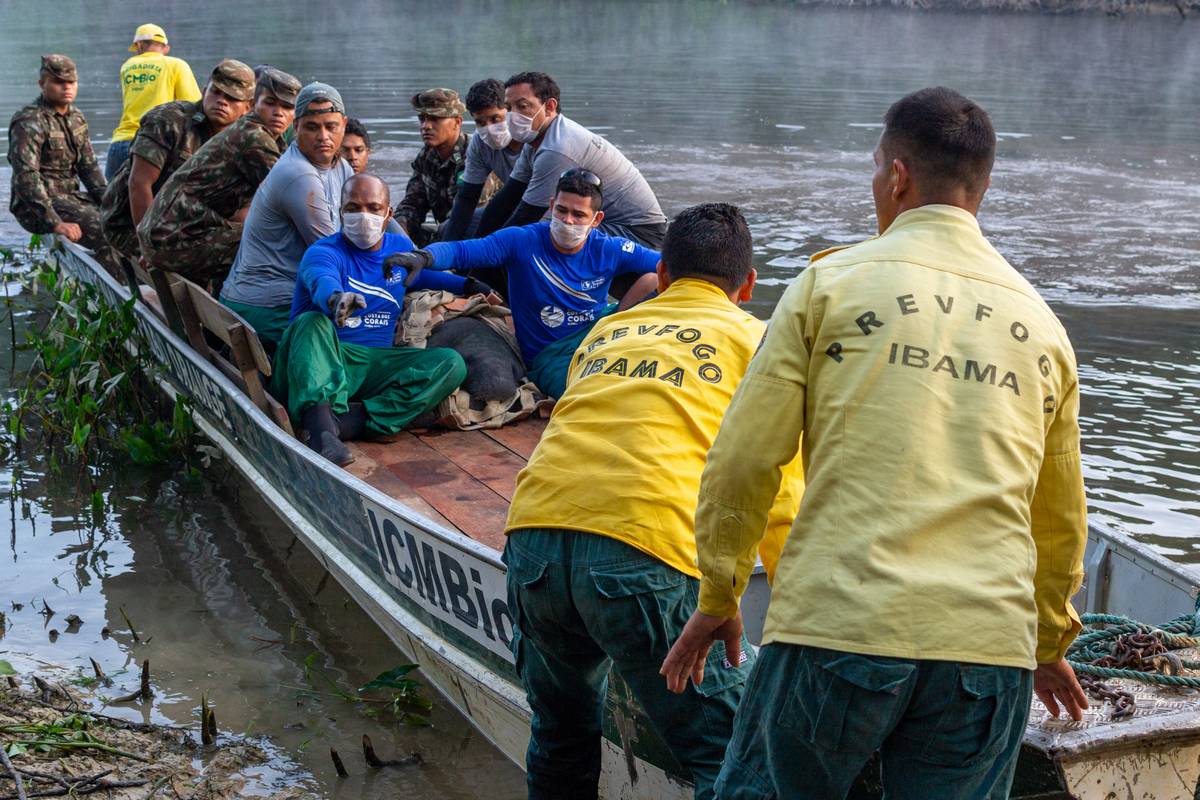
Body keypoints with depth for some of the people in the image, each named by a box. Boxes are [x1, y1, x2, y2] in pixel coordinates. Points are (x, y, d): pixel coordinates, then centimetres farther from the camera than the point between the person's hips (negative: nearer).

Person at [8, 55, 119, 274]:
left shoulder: (76, 117, 11)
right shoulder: (29, 123, -16)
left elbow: (88, 165, 16)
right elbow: (26, 177, -25)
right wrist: (55, 223, -31)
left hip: (71, 195, 9)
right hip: (37, 206, -9)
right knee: (106, 231, -26)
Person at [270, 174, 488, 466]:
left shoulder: (400, 246, 15)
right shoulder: (323, 252, -6)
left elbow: (421, 275, 39)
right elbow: (323, 282, -31)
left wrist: (466, 285, 26)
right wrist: (336, 298, -54)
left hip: (376, 363, 5)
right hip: (324, 362, -5)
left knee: (451, 363, -17)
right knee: (312, 322, -36)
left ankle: (355, 419, -34)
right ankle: (320, 423, -59)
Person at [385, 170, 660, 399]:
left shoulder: (608, 250, -3)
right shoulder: (522, 241, -8)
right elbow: (459, 251, -15)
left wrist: (622, 314, -14)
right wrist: (423, 257, -36)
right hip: (550, 356, -4)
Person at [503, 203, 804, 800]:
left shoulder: (604, 334, 29)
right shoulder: (754, 341, 17)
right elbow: (782, 499, 12)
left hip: (532, 535, 5)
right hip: (648, 549, -5)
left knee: (562, 736, 27)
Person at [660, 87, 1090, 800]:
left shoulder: (834, 281, 3)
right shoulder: (1042, 322, 15)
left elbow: (742, 462, 0)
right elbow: (1061, 519, 23)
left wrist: (718, 600, 14)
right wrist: (1049, 642, 38)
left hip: (839, 629, -3)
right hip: (990, 648, 4)